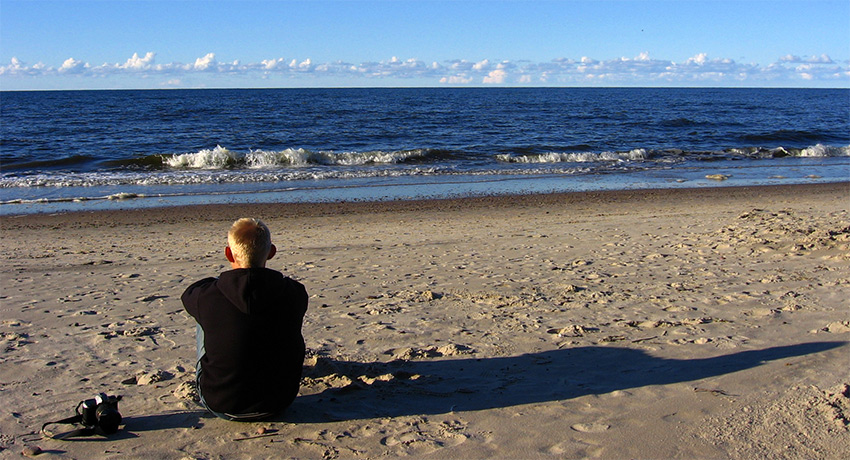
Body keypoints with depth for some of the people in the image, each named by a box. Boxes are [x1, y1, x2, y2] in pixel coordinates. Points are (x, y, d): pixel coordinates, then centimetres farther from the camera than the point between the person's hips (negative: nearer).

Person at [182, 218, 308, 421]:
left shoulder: (209, 297, -19)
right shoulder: (294, 293, -16)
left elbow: (189, 294, 7)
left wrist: (220, 281, 23)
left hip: (220, 406, -1)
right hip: (278, 402, 2)